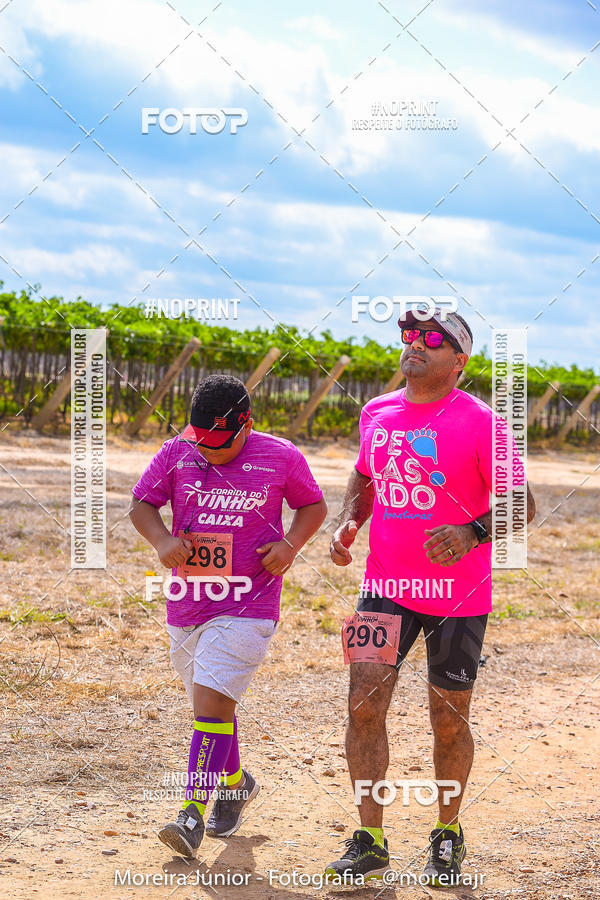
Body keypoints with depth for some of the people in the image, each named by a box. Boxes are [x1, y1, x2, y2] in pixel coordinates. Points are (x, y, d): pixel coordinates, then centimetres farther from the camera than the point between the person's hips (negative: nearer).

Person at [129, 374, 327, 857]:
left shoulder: (281, 457, -5)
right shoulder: (177, 453, 0)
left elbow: (313, 505, 10)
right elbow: (141, 504, 6)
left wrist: (290, 545, -9)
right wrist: (163, 540, -14)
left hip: (247, 605, -4)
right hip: (186, 602, 4)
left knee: (212, 699, -17)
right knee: (210, 704, 18)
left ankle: (194, 810, -17)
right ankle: (235, 782, 42)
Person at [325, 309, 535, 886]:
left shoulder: (479, 422, -10)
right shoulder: (377, 414, 7)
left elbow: (520, 504, -9)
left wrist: (473, 533, -27)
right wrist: (348, 524, 6)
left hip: (458, 593, -4)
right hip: (386, 585, 4)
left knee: (449, 721, 7)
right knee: (364, 704, -8)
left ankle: (448, 836, 26)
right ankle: (370, 842, -1)